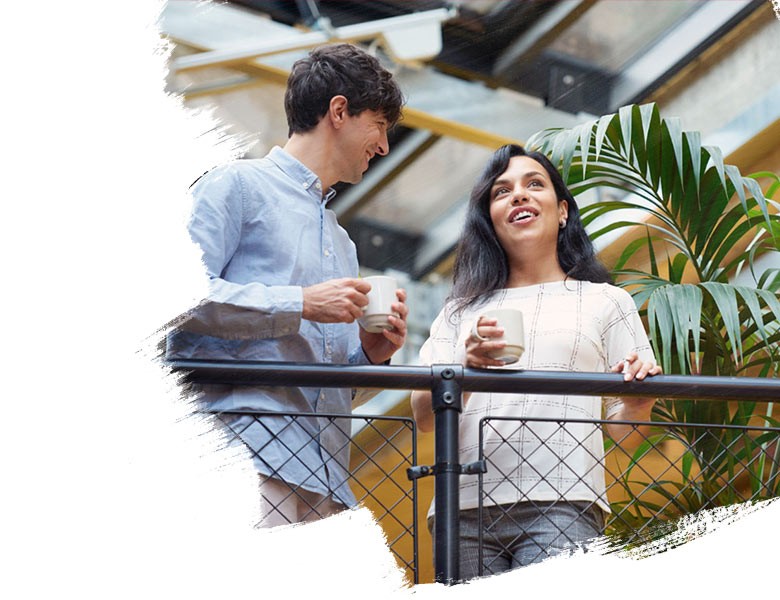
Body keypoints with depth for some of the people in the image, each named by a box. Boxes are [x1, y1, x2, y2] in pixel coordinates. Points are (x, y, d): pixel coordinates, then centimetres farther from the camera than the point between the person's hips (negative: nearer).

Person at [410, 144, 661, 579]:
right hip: (466, 508, 2)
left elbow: (624, 432, 12)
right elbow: (424, 417, 8)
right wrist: (467, 367, -10)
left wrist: (639, 400, -10)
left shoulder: (605, 301, 16)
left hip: (561, 507, -2)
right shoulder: (464, 310, 21)